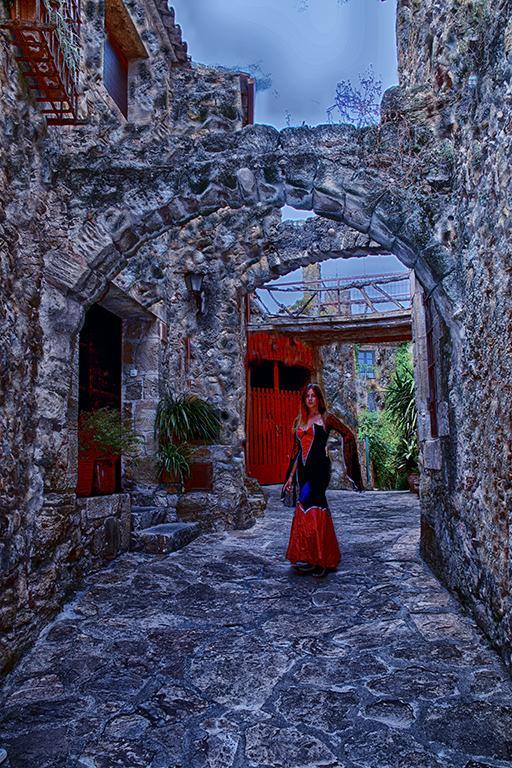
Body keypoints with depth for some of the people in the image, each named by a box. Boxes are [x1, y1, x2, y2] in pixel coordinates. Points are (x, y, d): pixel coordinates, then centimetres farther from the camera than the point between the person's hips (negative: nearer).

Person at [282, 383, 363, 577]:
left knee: (307, 505, -18)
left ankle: (311, 557, -13)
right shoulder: (299, 421, 16)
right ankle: (323, 558, 15)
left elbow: (348, 435, 5)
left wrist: (349, 464, 3)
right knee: (317, 508, 8)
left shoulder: (326, 418, 1)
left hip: (319, 468, -6)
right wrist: (291, 476, 14)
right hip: (303, 470, 6)